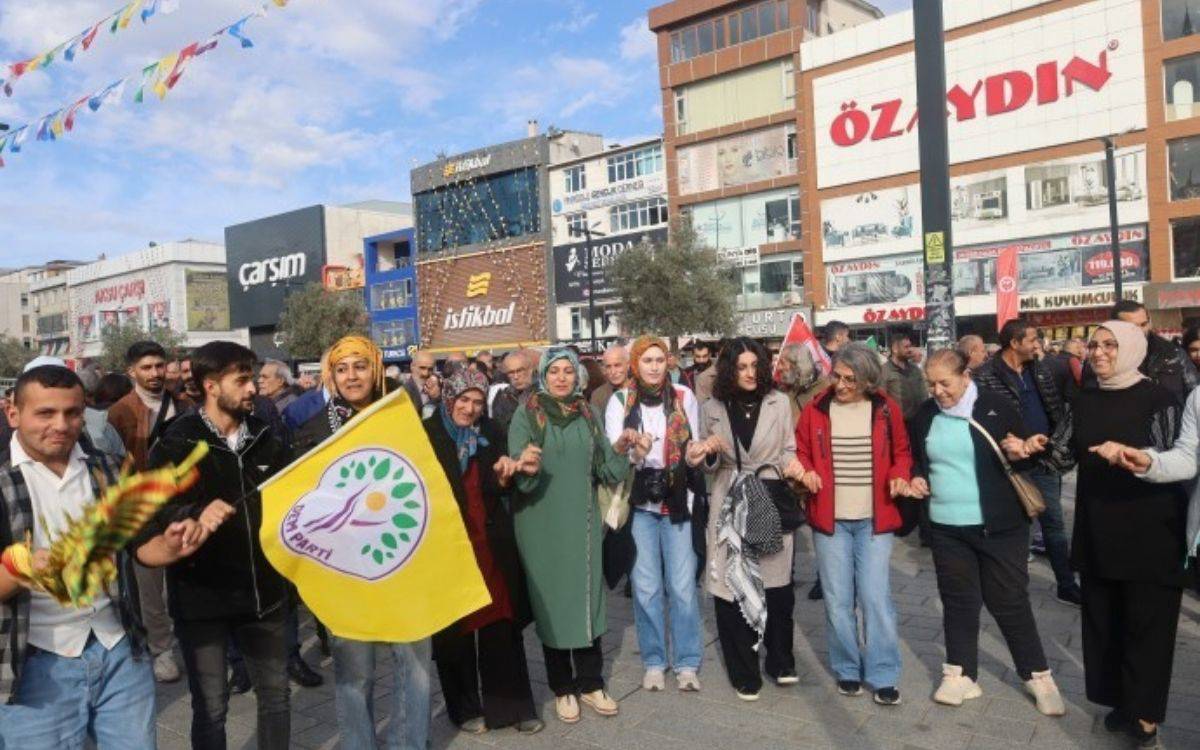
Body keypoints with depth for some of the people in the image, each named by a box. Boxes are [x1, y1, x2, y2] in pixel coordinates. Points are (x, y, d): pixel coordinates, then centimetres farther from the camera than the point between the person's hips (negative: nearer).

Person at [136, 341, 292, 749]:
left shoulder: (265, 438, 5)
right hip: (201, 597, -3)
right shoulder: (175, 444, -7)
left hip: (263, 591, 4)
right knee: (211, 708, 10)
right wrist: (196, 515, -31)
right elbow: (148, 514, -14)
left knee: (276, 696, 14)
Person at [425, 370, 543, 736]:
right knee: (456, 631, 10)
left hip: (491, 544, 3)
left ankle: (510, 704, 20)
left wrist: (503, 477, -12)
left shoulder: (490, 434, 7)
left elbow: (497, 491, 9)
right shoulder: (428, 435, -6)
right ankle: (465, 707, 27)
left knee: (502, 627, 5)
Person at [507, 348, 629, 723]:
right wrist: (526, 469, -32)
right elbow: (516, 471, -11)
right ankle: (562, 687, 21)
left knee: (586, 596, 8)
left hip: (581, 521, 3)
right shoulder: (526, 414, -5)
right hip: (541, 523, -3)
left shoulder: (589, 414, 5)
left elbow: (606, 470, 6)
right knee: (551, 598, 5)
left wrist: (624, 454, -12)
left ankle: (590, 682, 23)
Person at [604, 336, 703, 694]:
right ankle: (653, 661, 19)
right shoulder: (620, 401, -1)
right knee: (646, 587, 4)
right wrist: (627, 439, -31)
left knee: (682, 584, 1)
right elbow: (610, 450, -11)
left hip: (676, 502, 1)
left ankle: (687, 662, 15)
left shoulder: (684, 397, 4)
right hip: (639, 503, -1)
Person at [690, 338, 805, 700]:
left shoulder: (779, 402, -1)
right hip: (729, 507, 1)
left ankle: (780, 661, 29)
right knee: (732, 587, 3)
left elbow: (788, 451, 6)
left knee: (777, 586, 5)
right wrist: (707, 454, -12)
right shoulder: (712, 408, 2)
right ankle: (744, 672, 19)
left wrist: (791, 463, -16)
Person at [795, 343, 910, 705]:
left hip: (874, 518, -1)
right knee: (837, 599, 8)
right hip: (830, 518, 1)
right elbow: (801, 452, 8)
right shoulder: (815, 410, -2)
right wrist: (806, 472, -12)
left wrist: (900, 475, -9)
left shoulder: (886, 409, -1)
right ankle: (848, 669, 25)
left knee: (876, 597, 0)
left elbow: (901, 452, 10)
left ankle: (883, 676, 15)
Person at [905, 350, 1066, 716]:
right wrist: (917, 478, -2)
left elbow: (1026, 456, 0)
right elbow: (916, 460, 18)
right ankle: (960, 674, 25)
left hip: (999, 526, -3)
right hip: (946, 527, 3)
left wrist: (1020, 453, -21)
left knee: (1010, 601, 6)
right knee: (958, 600, 12)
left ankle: (1038, 675, 24)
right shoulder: (924, 415, 3)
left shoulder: (997, 407, -8)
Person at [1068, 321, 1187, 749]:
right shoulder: (1085, 401, 8)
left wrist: (1131, 456, -28)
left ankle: (1145, 713, 16)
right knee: (1103, 620, 10)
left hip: (1150, 532, -5)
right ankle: (1120, 700, 25)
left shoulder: (1157, 398, -7)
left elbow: (1173, 460, -11)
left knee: (1147, 624, 3)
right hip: (1098, 530, 5)